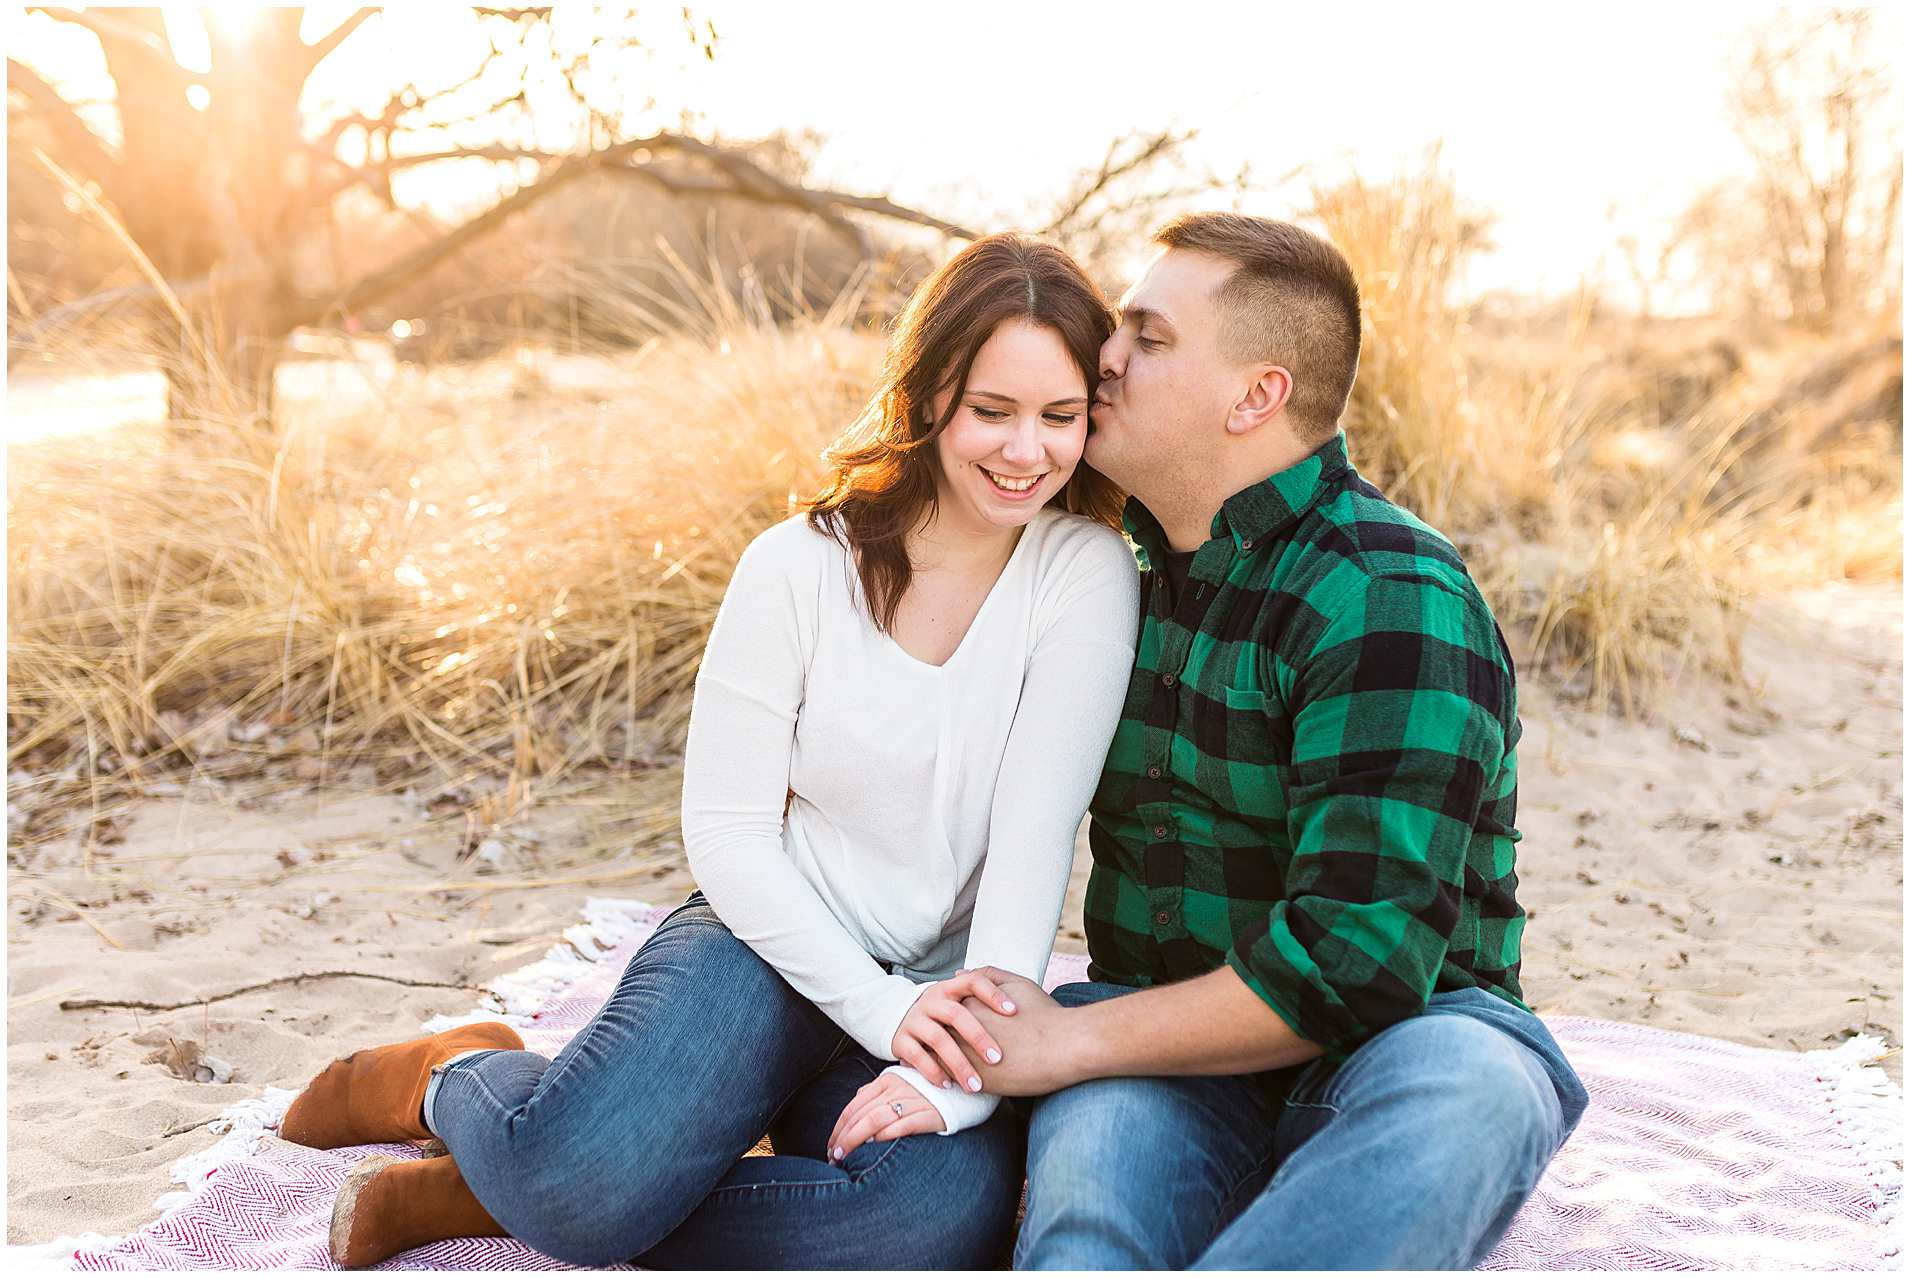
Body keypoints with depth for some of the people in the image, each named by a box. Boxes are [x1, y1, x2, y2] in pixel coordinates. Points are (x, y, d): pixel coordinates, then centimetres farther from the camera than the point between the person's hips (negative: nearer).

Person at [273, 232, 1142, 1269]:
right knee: (580, 1173, -31)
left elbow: (1036, 833, -14)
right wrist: (880, 1008, -16)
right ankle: (457, 1078, 9)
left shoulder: (1088, 572, -6)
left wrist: (961, 1074, -24)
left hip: (944, 987, 2)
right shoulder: (797, 567, -6)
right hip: (774, 942, -1)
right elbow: (726, 828, -6)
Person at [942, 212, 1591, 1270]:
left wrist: (1071, 1039, -16)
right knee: (1093, 1125, -32)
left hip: (1384, 1046, -4)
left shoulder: (1390, 600, -14)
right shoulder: (1125, 565, 10)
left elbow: (1359, 957, -22)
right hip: (1161, 1055, 5)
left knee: (1466, 1087, -39)